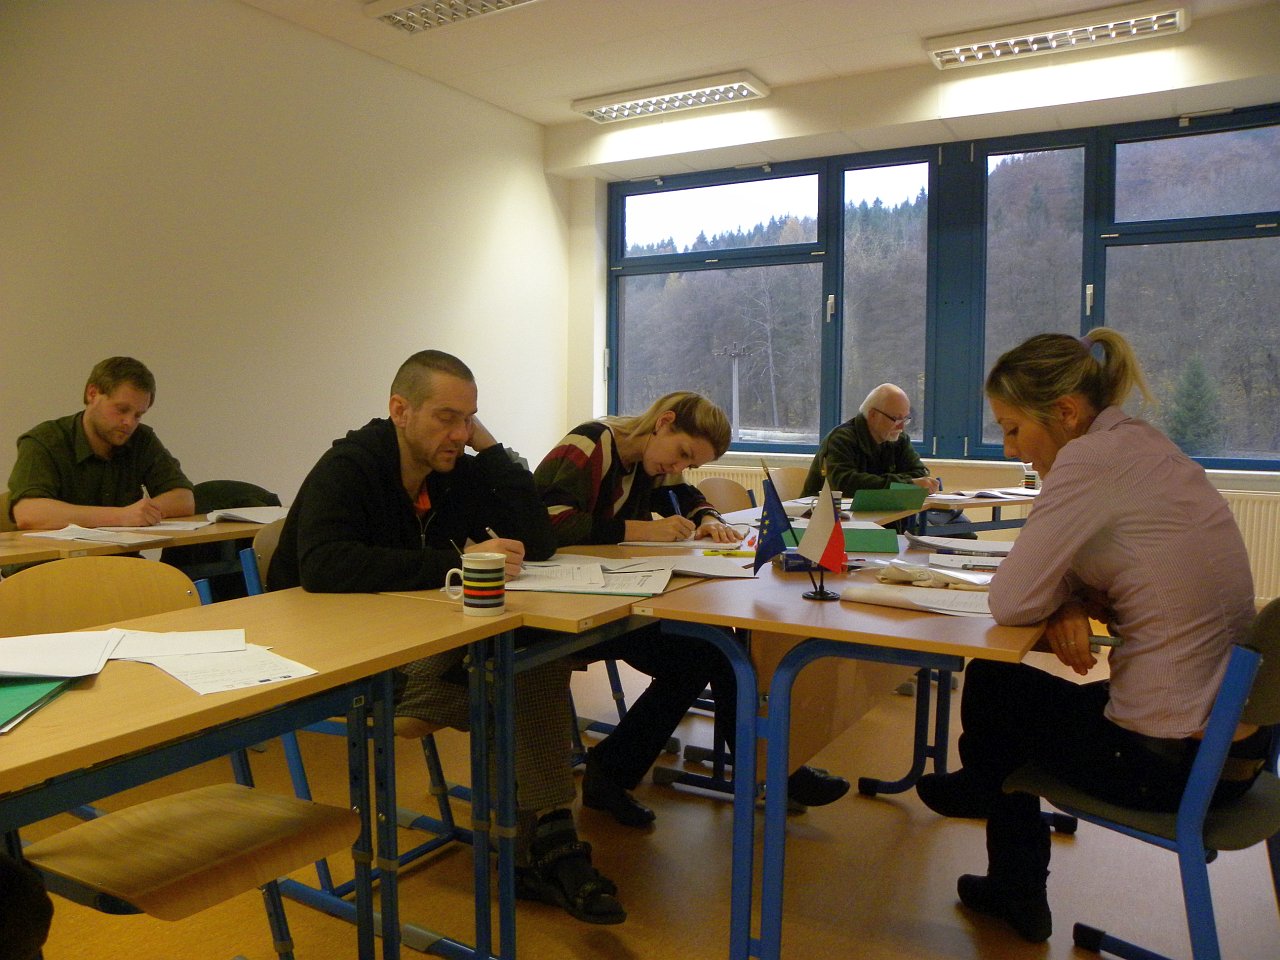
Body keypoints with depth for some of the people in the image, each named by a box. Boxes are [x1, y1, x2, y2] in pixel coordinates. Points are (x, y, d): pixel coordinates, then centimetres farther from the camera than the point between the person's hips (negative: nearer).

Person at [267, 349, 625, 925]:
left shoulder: (459, 469, 3)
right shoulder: (346, 469, -15)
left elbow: (539, 543, -4)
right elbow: (323, 566, -35)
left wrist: (488, 446, -9)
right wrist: (456, 563, -36)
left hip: (423, 645, 6)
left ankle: (546, 845, -17)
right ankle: (539, 851, -9)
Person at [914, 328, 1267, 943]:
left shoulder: (1092, 457, -21)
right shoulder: (1144, 444, 6)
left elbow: (1011, 601, -22)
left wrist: (1064, 600, -1)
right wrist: (1071, 602, -6)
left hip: (1167, 762, -8)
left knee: (989, 683, 12)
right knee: (1025, 695, 24)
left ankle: (980, 786, 46)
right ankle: (1016, 896, 40)